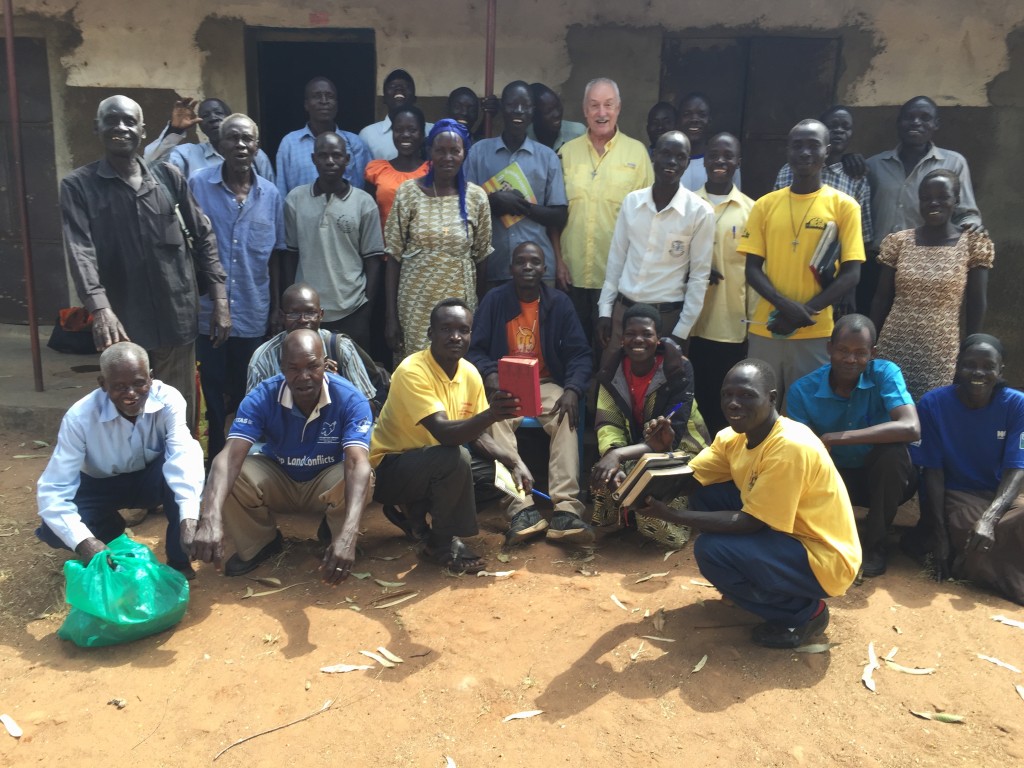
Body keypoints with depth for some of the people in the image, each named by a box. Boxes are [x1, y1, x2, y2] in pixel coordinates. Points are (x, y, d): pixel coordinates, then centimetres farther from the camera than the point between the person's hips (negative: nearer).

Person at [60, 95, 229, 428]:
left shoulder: (169, 177, 7)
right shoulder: (78, 185, 0)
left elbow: (203, 237, 8)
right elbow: (81, 251, -12)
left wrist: (220, 300, 1)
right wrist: (100, 309, -28)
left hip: (177, 320, 2)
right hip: (123, 324, -1)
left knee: (180, 413, 11)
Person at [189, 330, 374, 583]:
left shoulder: (350, 399, -28)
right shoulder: (261, 397, -24)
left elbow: (358, 463, -41)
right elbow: (230, 456, -36)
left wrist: (348, 534, -57)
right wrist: (211, 519, -55)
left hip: (326, 481, -2)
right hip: (277, 479, 2)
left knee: (358, 478, -36)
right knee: (227, 476, -28)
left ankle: (333, 533, 0)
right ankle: (260, 543, 2)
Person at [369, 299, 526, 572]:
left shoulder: (470, 373, -3)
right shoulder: (412, 371, -25)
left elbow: (477, 435, 5)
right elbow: (444, 433, -36)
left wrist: (512, 461, -12)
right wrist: (491, 415, -53)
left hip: (431, 465, 8)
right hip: (387, 468, -8)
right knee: (455, 458, -30)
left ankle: (416, 514, 9)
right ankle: (442, 543, -9)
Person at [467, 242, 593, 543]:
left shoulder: (559, 302, 4)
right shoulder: (494, 299, 2)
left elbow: (579, 353, 1)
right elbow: (475, 349, 0)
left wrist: (573, 390, -18)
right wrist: (489, 375, -22)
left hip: (546, 384, 1)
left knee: (567, 419, -31)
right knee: (496, 419, -33)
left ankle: (566, 509, -37)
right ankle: (522, 509, -40)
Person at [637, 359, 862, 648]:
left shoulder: (790, 447, -28)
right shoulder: (733, 437, -3)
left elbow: (750, 522, -26)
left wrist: (672, 514, -28)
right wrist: (665, 450, -23)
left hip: (824, 559, -8)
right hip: (784, 535, 8)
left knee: (711, 549, -24)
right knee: (703, 492, -1)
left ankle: (804, 611, -3)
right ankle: (752, 577, 14)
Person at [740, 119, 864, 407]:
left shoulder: (843, 206, 1)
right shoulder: (765, 205, 7)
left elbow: (851, 274, -3)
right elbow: (753, 269, 3)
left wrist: (807, 311, -13)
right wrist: (785, 306, -13)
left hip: (816, 333, -2)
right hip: (766, 329, 2)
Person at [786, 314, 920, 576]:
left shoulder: (885, 373, -21)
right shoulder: (803, 390, -16)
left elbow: (911, 429, -38)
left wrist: (836, 438, -40)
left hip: (884, 476, -1)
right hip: (837, 477, 1)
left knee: (892, 450, -34)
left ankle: (874, 542, -11)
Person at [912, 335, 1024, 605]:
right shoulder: (933, 404, -10)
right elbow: (932, 471, -8)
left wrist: (989, 517, -34)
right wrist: (940, 532, -16)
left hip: (1000, 495, 2)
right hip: (951, 494, -2)